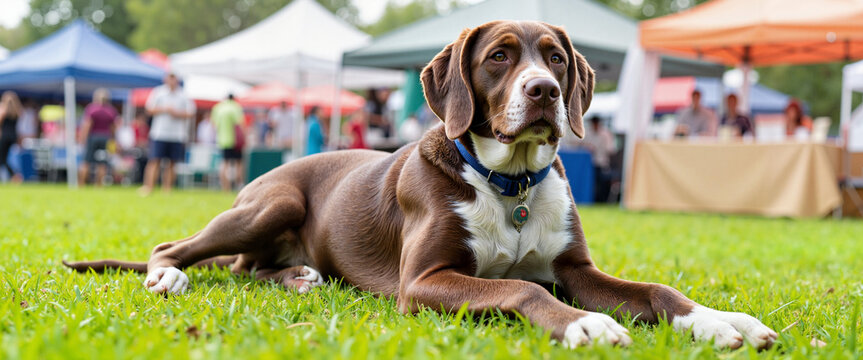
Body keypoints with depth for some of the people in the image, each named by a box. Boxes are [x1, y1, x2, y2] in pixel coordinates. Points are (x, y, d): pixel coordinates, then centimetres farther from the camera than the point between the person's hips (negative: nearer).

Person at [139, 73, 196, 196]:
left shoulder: (184, 95, 7)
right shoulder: (158, 92, 7)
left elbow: (190, 113, 3)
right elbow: (149, 109, 3)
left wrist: (176, 113, -11)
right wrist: (164, 110, -9)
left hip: (177, 135, 1)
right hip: (159, 133, -1)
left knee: (172, 163, 3)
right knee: (154, 161, -9)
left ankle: (167, 189, 11)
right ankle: (148, 187, -12)